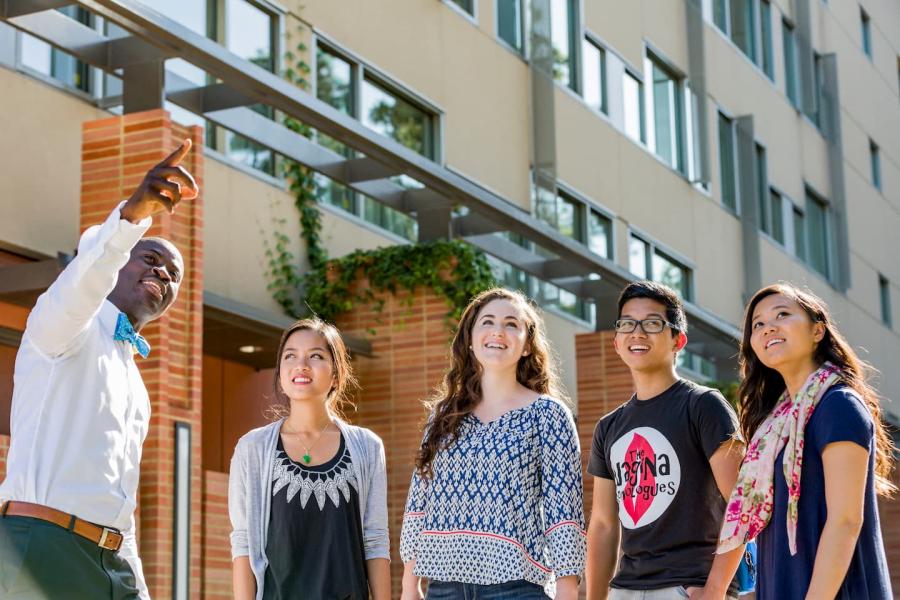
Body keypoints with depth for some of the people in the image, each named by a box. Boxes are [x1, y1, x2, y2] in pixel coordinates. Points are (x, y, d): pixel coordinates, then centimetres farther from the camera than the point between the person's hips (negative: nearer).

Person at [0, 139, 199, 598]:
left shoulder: (136, 386, 26)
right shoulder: (71, 329, 4)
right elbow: (81, 283, -21)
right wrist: (133, 212, -39)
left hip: (117, 560, 8)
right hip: (44, 543, -8)